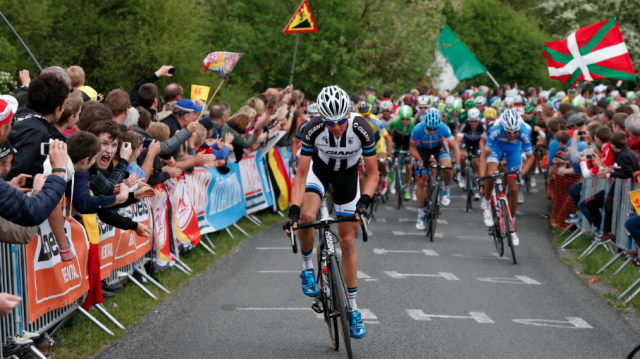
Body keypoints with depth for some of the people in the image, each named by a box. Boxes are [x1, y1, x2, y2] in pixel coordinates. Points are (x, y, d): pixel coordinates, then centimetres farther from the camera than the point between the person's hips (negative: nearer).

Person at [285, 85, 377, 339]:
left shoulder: (361, 128, -33)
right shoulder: (313, 129, -32)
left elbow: (373, 173, -22)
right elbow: (301, 174, -26)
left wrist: (364, 202, -38)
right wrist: (293, 210, -37)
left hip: (348, 174, 0)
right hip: (320, 167, 0)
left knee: (347, 242, 0)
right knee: (307, 217, -31)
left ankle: (353, 310, 10)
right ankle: (307, 267, -1)